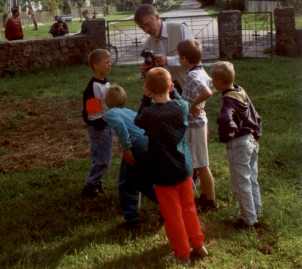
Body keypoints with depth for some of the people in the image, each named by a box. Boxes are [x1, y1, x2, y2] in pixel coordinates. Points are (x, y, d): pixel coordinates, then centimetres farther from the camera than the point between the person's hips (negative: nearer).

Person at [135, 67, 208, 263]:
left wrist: (146, 98, -1)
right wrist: (172, 90, 7)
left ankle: (183, 253, 21)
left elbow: (138, 121, 2)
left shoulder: (149, 113, -22)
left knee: (173, 215, 10)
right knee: (189, 208, 22)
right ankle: (198, 245, 31)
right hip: (184, 168, 4)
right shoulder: (182, 106, -11)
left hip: (164, 174, -4)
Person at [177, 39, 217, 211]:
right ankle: (205, 196, 33)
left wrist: (194, 104, -25)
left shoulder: (193, 76, -24)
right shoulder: (201, 72, 5)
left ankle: (210, 202, 14)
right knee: (200, 164, 20)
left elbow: (208, 93, -40)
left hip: (193, 125, -9)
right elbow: (211, 84, 20)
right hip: (199, 122, 9)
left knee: (202, 165, 3)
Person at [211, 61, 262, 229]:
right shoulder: (241, 92, 5)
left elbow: (225, 120, -41)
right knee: (252, 180, 19)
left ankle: (249, 219, 14)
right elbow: (256, 116, 13)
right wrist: (256, 134, 17)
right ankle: (256, 213, 31)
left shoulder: (229, 99, -21)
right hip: (251, 141, 9)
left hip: (238, 144, -9)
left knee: (241, 184, 4)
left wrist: (228, 134, -22)